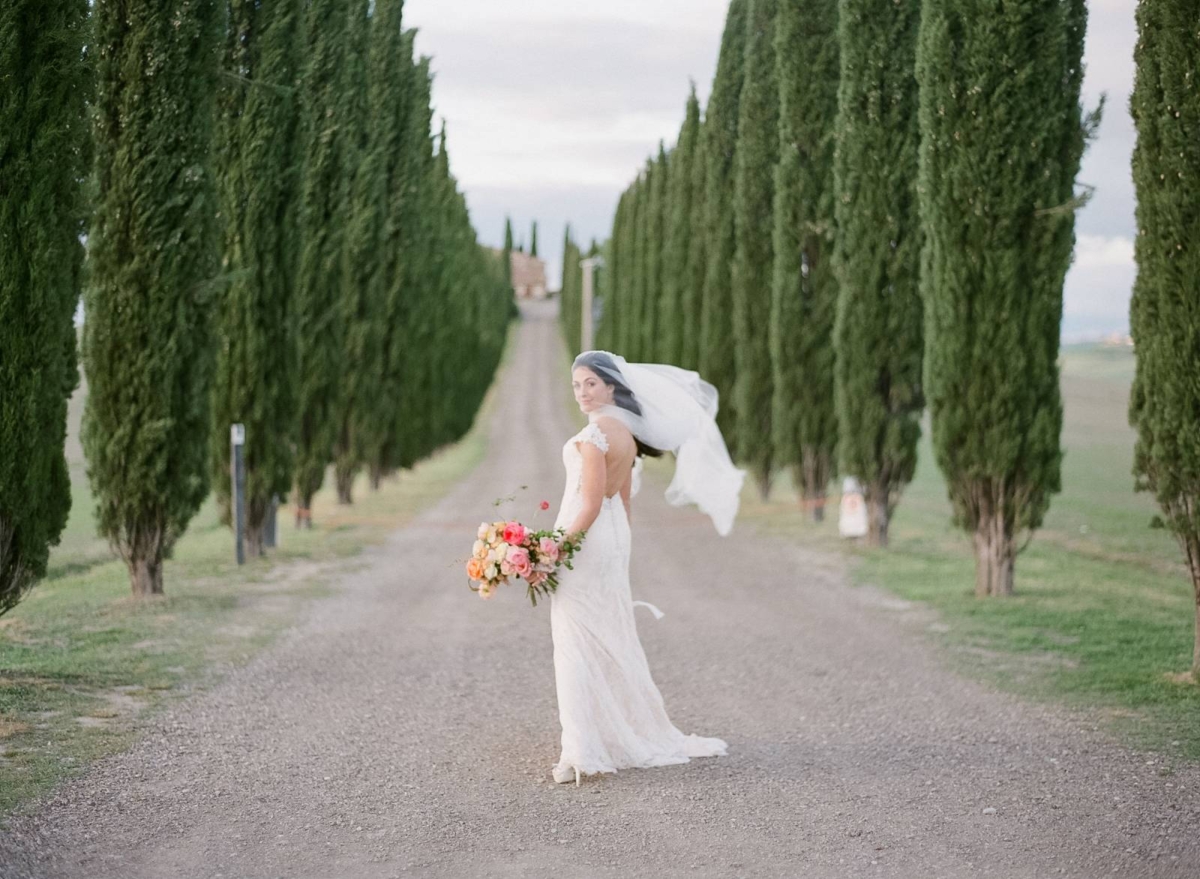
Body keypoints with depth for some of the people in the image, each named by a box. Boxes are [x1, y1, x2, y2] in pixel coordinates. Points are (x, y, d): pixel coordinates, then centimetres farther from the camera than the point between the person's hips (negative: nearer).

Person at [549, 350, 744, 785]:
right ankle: (638, 734, 26)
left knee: (578, 643, -6)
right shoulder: (626, 433, 11)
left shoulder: (594, 433, -17)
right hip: (615, 536, 9)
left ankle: (585, 749, -8)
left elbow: (590, 504, -21)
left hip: (585, 537, -9)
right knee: (612, 639, 17)